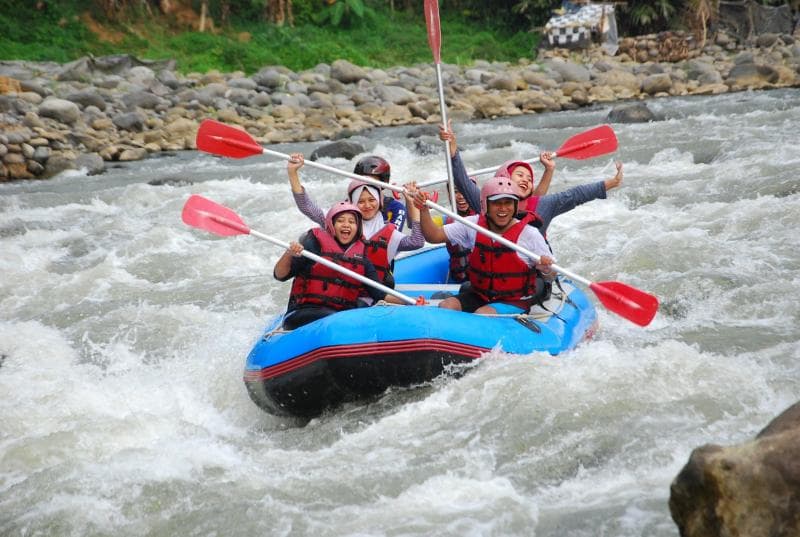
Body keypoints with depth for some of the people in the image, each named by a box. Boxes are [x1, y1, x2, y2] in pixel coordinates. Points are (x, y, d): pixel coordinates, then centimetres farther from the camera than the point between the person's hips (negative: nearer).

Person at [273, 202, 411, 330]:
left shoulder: (361, 255, 17)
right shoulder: (315, 243, 5)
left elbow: (378, 293, 15)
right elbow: (280, 275, 2)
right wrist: (288, 255, -18)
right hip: (304, 312, -4)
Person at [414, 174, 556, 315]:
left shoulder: (529, 234, -11)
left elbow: (550, 277, -6)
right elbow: (434, 236, 1)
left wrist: (546, 269, -31)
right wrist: (424, 210, -15)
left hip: (515, 302, -4)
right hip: (478, 295, 4)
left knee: (481, 315, -30)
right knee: (445, 306, -19)